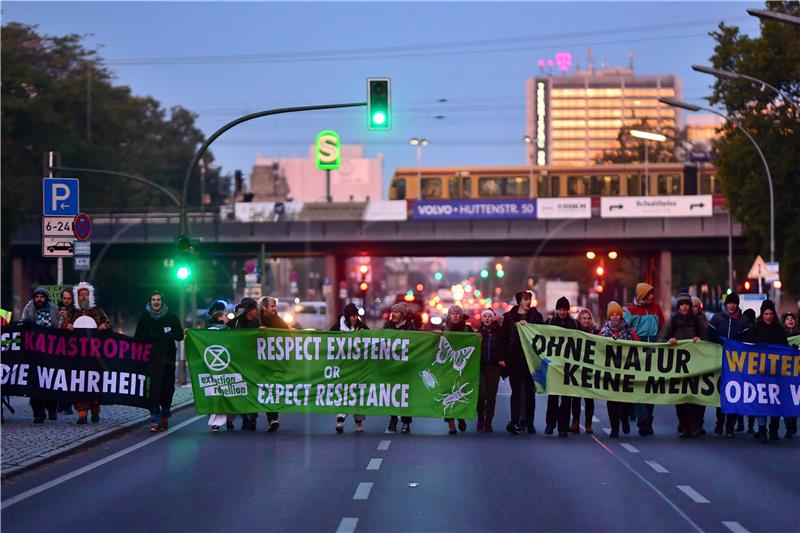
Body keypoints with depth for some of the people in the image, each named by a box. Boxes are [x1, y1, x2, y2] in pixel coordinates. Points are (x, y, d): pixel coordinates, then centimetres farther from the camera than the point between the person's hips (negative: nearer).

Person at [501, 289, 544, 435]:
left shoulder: (535, 315, 7)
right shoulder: (509, 316, 5)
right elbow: (504, 337, 3)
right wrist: (503, 357, -3)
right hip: (515, 359, -1)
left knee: (530, 392, 6)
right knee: (516, 391, -5)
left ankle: (529, 422, 13)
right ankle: (515, 421, -12)